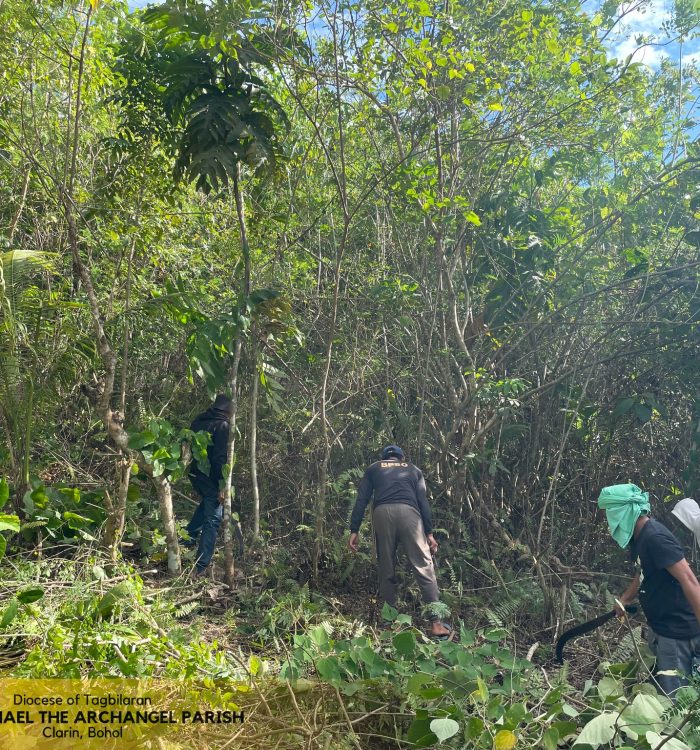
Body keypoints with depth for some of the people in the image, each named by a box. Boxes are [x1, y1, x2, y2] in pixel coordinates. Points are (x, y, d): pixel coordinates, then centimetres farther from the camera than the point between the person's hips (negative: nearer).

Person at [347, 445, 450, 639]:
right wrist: (429, 532, 12)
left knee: (386, 569, 11)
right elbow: (423, 501, 15)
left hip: (382, 513, 1)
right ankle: (436, 623, -5)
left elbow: (361, 500, 16)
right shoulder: (413, 469, 28)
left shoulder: (373, 469, 27)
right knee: (424, 566, 0)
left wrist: (354, 530, 13)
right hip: (408, 512, 0)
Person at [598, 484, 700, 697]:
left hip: (677, 631, -10)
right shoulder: (638, 536, 6)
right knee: (658, 687, 23)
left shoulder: (654, 537, -25)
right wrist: (624, 600, 15)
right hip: (660, 627, 10)